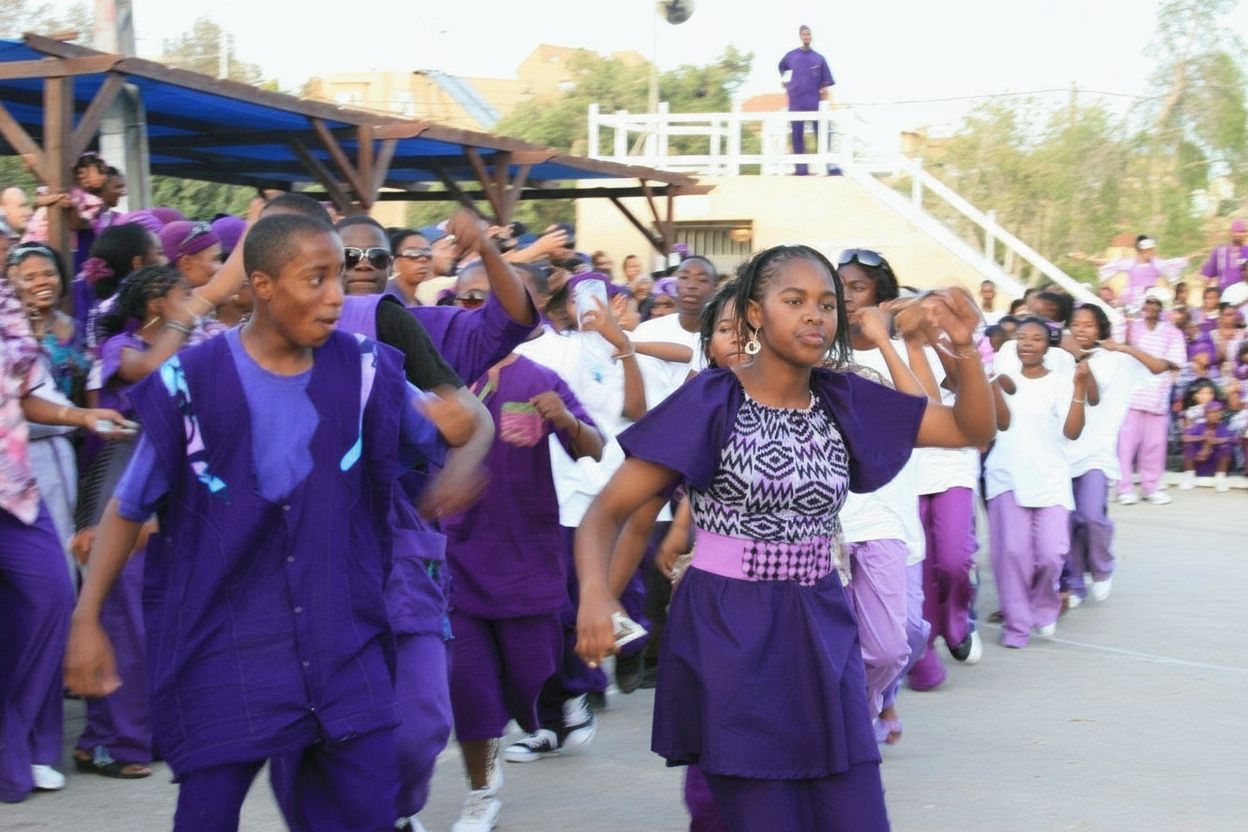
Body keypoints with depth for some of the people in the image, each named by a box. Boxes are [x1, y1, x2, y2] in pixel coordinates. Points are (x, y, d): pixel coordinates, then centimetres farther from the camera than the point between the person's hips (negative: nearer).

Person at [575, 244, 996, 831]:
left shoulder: (845, 402, 4)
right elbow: (608, 511, -11)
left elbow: (974, 430, 6)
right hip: (729, 637, -4)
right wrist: (595, 594, -30)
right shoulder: (711, 402, -9)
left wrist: (965, 348, -12)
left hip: (823, 632, 5)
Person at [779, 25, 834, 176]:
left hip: (815, 102, -1)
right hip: (796, 102, 1)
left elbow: (825, 83, 5)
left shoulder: (819, 58, 6)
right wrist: (784, 82, 14)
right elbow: (782, 68, 27)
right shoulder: (790, 56, 7)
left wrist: (824, 96, -5)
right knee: (797, 134, 1)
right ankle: (801, 166, 6)